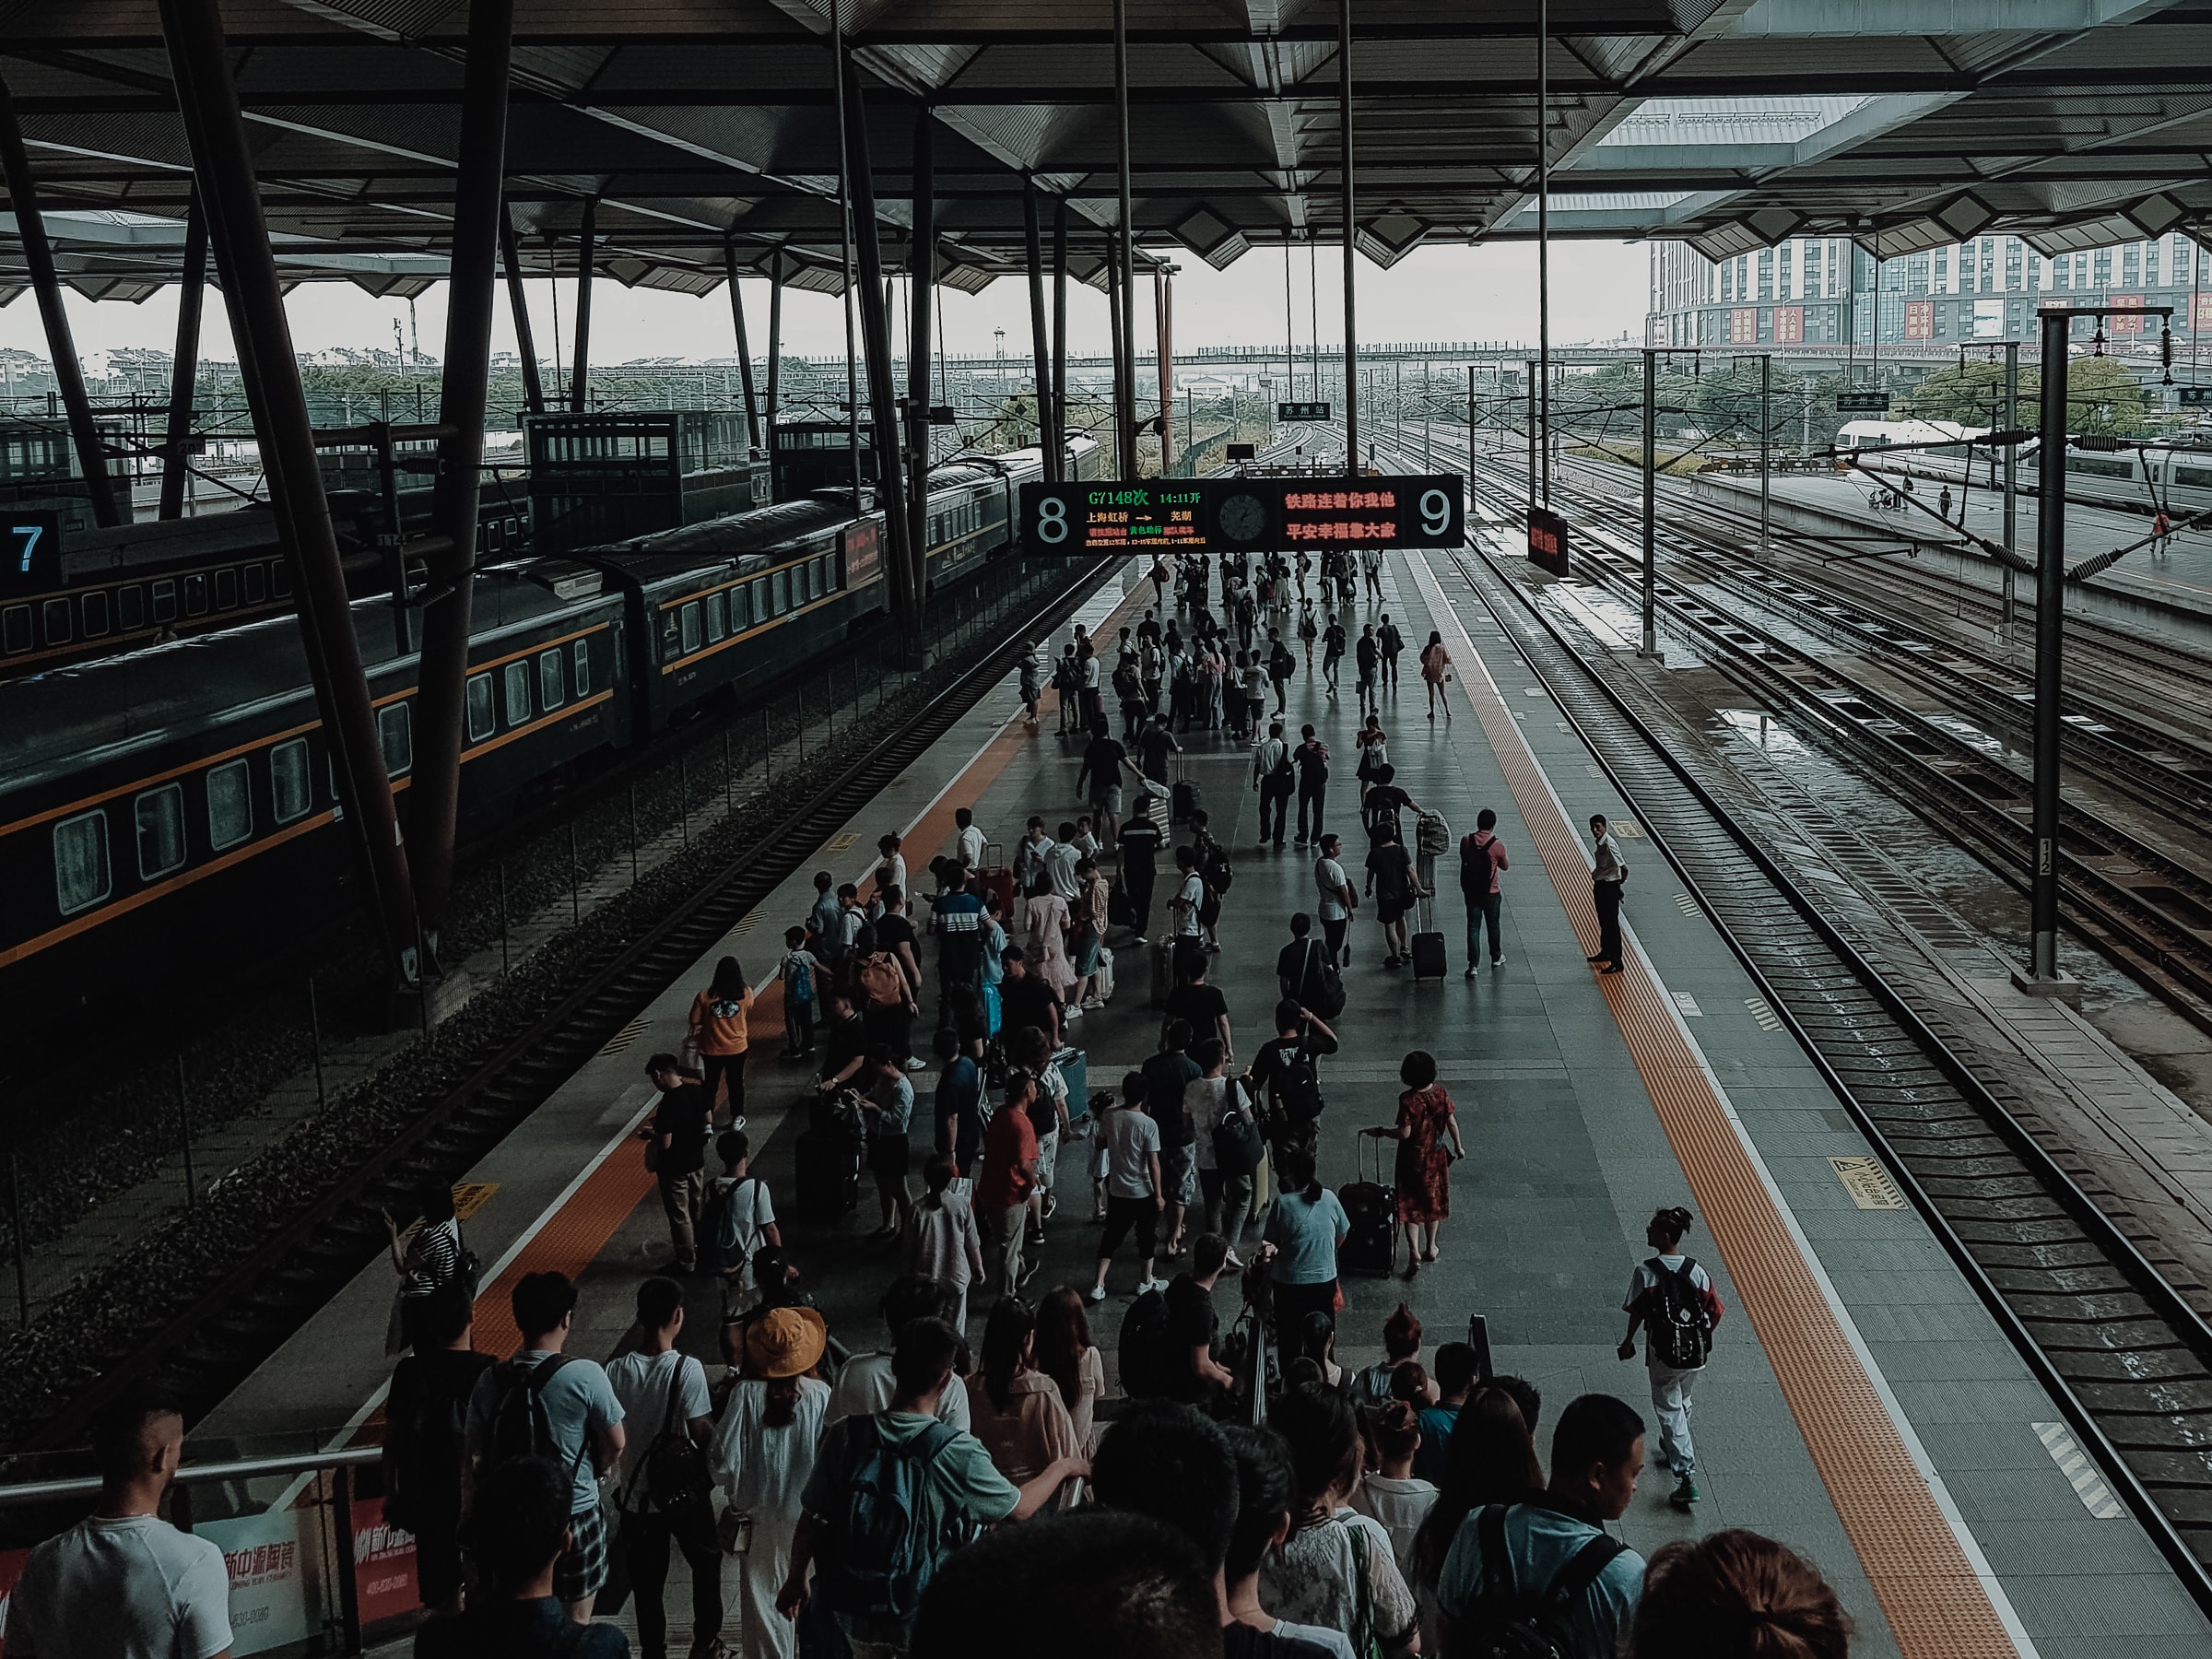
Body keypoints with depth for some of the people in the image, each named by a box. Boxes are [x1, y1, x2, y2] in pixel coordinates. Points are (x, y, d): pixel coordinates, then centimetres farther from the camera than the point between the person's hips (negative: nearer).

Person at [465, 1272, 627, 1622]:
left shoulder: (491, 1381, -8)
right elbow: (615, 1446, -9)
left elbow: (477, 1458, -1)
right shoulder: (586, 1376, -18)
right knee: (575, 1622, 13)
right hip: (576, 1515, -3)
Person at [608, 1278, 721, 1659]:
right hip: (685, 1491, -2)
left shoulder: (616, 1371, -11)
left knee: (646, 1582, 15)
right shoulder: (687, 1369, -21)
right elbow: (702, 1433, -19)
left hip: (635, 1494, 2)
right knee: (706, 1562, 22)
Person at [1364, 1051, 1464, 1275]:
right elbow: (1452, 1123, -2)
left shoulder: (1408, 1100, -24)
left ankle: (1414, 1253, -4)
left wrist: (1382, 1131, -7)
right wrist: (1457, 1146, 12)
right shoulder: (1440, 1093, -11)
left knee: (1410, 1205, 6)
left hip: (1412, 1159, -4)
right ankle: (1430, 1247, 33)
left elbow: (1404, 1133, -23)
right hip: (1436, 1157, 4)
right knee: (1433, 1201, 21)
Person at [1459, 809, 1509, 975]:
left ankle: (1473, 965, -2)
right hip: (1491, 893, -1)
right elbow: (1505, 867, 0)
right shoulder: (1497, 846, -16)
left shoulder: (1466, 841, -9)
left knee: (1473, 927, 4)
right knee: (1493, 925, 19)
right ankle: (1496, 958, 36)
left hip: (1471, 891, 1)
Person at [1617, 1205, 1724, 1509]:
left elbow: (1636, 1312, -7)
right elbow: (1714, 1312, -1)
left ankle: (1687, 1476, -6)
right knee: (1682, 1403, 26)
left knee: (1669, 1410, 3)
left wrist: (1628, 1341, 9)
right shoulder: (1696, 1271, -4)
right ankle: (1671, 1452, 44)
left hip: (1663, 1352, -4)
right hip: (1695, 1350, 4)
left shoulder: (1646, 1272, -15)